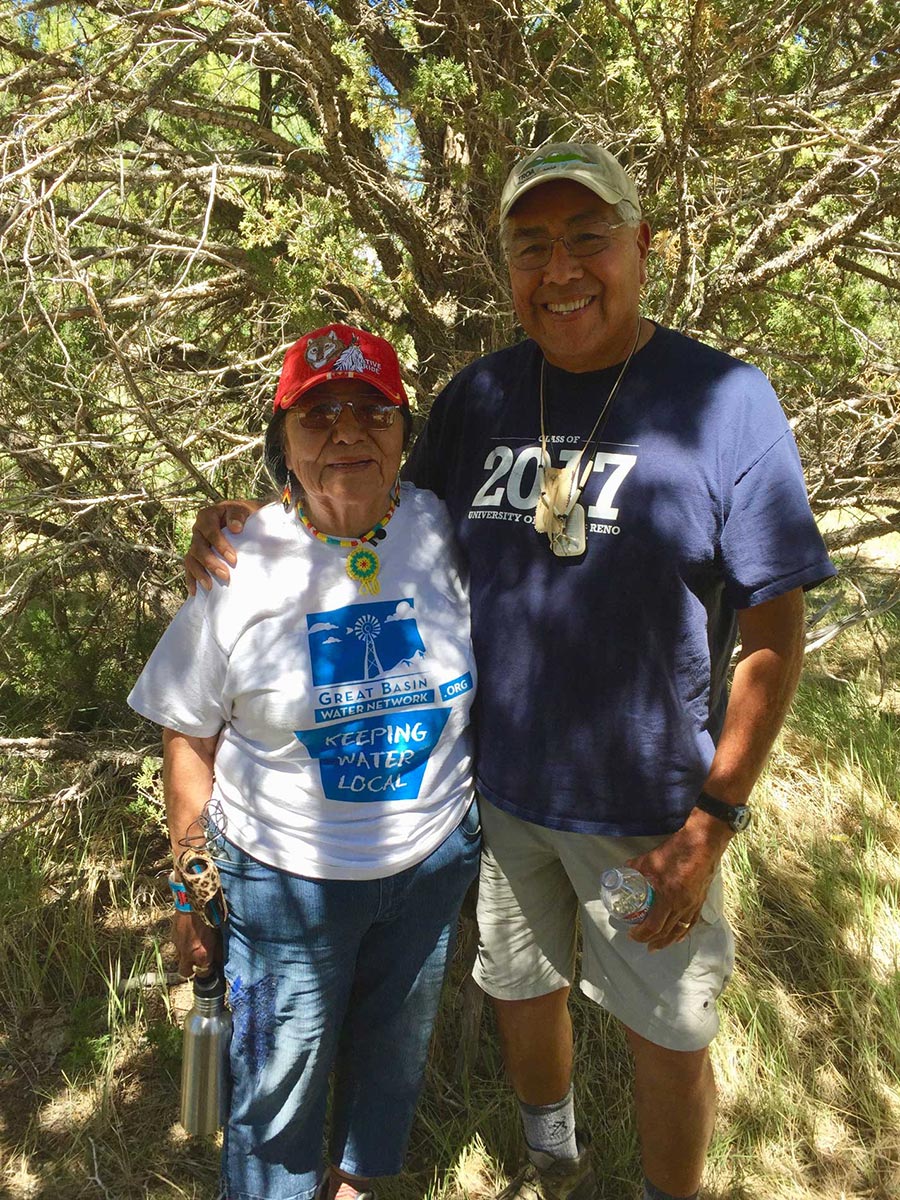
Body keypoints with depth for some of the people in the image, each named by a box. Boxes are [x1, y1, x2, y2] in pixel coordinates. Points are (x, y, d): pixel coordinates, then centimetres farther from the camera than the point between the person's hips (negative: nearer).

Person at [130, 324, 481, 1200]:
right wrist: (192, 889, -1)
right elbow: (190, 736, -7)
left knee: (394, 1045, 26)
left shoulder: (444, 532, -10)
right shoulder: (240, 567, -16)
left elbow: (482, 684, 4)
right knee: (279, 1075, 15)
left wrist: (492, 822, 7)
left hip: (435, 858, 3)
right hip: (286, 876, -3)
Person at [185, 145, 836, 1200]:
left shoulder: (725, 401, -13)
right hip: (496, 791, 4)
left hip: (647, 808, -4)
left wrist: (715, 819, -14)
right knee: (521, 991, 24)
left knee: (667, 1037, 15)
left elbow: (773, 630, -11)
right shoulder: (476, 398, -1)